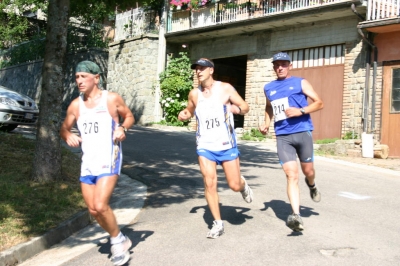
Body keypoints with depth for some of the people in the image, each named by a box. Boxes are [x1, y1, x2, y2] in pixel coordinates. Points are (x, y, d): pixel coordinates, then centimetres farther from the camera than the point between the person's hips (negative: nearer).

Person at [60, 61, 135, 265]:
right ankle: (119, 240, 32)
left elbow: (129, 116, 9)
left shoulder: (112, 99, -5)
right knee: (93, 210, 9)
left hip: (108, 160, -5)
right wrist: (67, 136, -8)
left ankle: (117, 240, 8)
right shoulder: (75, 105, 5)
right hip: (88, 162, 6)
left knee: (100, 206, -18)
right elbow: (64, 128, 15)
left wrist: (123, 128, -12)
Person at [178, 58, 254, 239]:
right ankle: (218, 223, 9)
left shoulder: (225, 88, -6)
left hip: (227, 145, -2)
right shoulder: (194, 94, 2)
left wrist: (236, 109, -24)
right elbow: (190, 111, 21)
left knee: (234, 185, 1)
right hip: (205, 146, 2)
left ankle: (243, 185, 40)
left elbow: (245, 107, -1)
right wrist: (183, 115, -3)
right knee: (209, 184, -6)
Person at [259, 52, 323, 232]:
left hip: (302, 132, -1)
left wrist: (301, 111, -15)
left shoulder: (300, 83, 5)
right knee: (291, 175, -10)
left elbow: (319, 103, 1)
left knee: (308, 171, 11)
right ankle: (296, 215, -14)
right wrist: (266, 124, 14)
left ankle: (312, 186, 48)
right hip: (282, 136, 2)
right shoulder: (268, 88, 15)